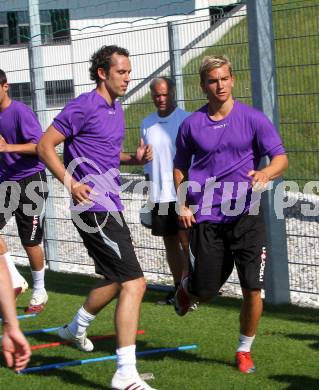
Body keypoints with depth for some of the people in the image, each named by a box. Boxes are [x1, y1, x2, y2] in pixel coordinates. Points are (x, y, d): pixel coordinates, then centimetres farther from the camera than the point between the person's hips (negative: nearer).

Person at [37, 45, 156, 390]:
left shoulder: (116, 109, 16)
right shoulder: (84, 106, -11)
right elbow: (44, 145, -11)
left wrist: (134, 158, 8)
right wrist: (70, 182, -23)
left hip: (110, 206, 10)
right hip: (94, 208, -10)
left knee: (117, 280, 23)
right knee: (133, 282, -16)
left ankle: (76, 328, 46)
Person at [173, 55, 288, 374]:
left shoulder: (252, 118, -1)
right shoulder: (191, 125, 5)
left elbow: (281, 157, -5)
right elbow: (180, 167, 17)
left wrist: (266, 173, -27)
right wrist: (182, 204, 4)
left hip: (245, 215, -1)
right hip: (206, 217, 1)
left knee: (252, 288, -7)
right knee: (204, 291, 4)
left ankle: (244, 350, 14)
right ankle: (186, 286, 43)